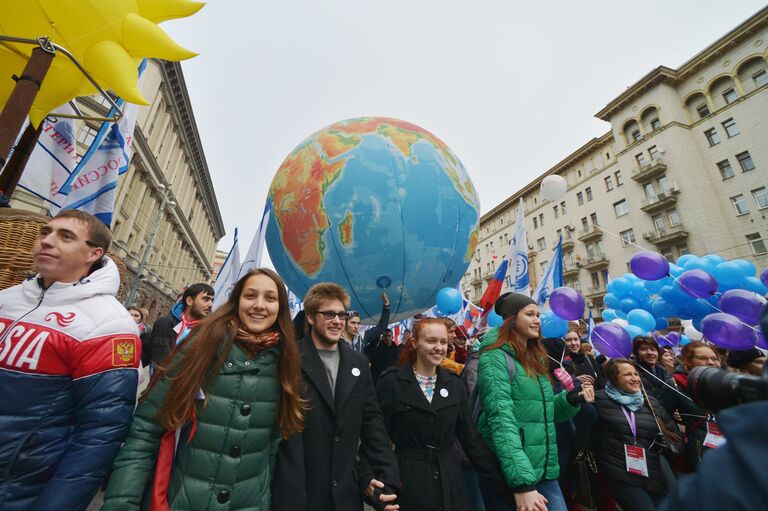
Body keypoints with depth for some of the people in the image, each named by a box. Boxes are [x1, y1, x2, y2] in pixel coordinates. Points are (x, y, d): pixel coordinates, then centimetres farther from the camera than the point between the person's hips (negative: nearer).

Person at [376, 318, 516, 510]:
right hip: (407, 480, -4)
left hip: (450, 480, 4)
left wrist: (507, 482, 1)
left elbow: (471, 438, 4)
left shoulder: (454, 384, 1)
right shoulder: (391, 381, -12)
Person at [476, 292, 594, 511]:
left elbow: (543, 413, 15)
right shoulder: (495, 357, -14)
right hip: (507, 475, -7)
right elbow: (501, 419, -21)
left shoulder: (535, 358, 10)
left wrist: (572, 398, 0)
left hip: (545, 472, 7)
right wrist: (522, 482, -25)